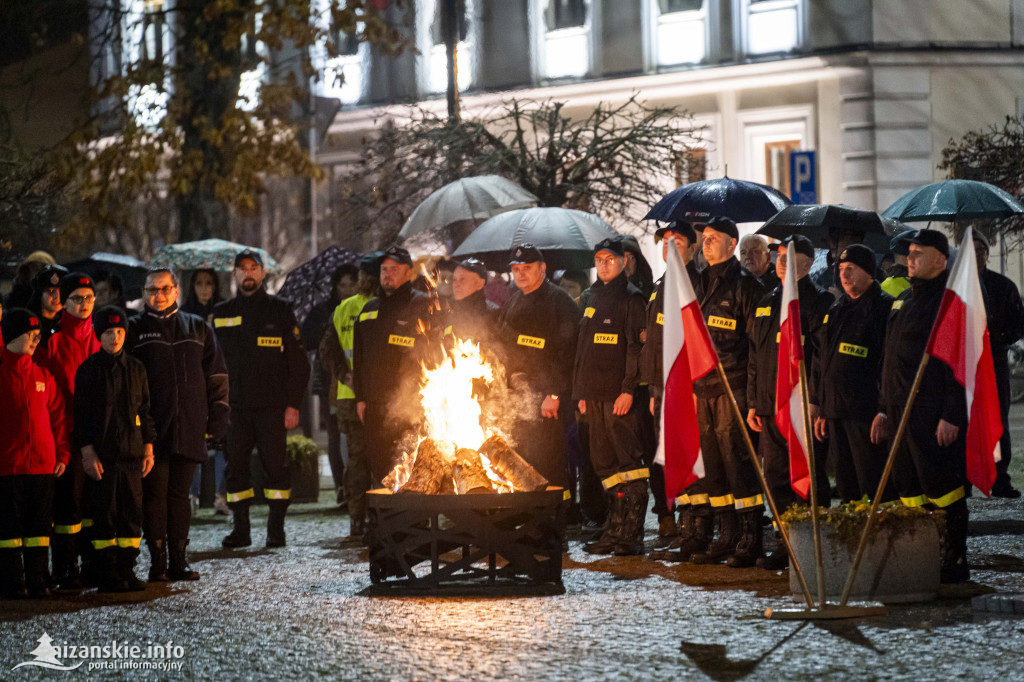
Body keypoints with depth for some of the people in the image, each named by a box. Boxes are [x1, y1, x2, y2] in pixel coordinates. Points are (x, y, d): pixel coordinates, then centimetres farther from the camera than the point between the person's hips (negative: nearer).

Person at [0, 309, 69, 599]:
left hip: (43, 465, 4)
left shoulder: (42, 376, 11)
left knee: (39, 528, 6)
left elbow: (58, 416, 15)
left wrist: (62, 454, 8)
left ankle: (38, 582, 11)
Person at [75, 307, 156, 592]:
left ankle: (127, 569, 10)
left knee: (132, 513, 3)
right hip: (101, 455, -4)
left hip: (131, 452, 4)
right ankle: (108, 575, 4)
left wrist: (148, 448, 9)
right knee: (104, 514, -1)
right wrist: (87, 452, -9)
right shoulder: (88, 370, -1)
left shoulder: (136, 368, 11)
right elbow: (81, 415, -2)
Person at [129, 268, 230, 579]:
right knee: (154, 493, -5)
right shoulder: (134, 330, 7)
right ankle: (158, 562, -1)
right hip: (152, 429, -2)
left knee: (179, 494, 5)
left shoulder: (198, 329, 14)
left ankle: (179, 561, 9)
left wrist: (217, 418, 7)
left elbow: (216, 376, 15)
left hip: (189, 429, 2)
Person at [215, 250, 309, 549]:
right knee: (235, 467, 1)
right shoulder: (222, 313, 12)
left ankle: (276, 529, 2)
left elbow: (298, 362, 3)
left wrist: (293, 404, -5)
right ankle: (240, 528, 9)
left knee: (276, 465, -4)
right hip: (235, 406, 3)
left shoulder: (279, 311, 5)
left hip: (272, 405, -3)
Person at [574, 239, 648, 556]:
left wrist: (628, 389, -18)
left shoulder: (630, 298, -4)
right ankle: (616, 530, 14)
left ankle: (633, 535, -8)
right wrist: (581, 393, 17)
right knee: (604, 462, 9)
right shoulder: (589, 298, 19)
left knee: (628, 461, -8)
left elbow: (638, 346, -11)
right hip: (594, 394, 8)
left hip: (619, 395, -8)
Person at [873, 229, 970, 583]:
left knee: (942, 487, -6)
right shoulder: (904, 300, 19)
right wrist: (884, 409, 20)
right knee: (909, 489, 9)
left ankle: (955, 562, 2)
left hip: (935, 415, -9)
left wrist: (952, 416, -20)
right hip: (901, 413, 9)